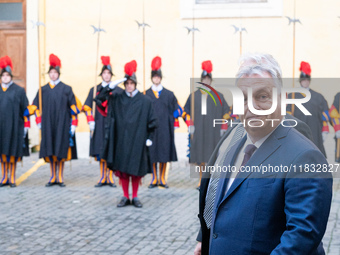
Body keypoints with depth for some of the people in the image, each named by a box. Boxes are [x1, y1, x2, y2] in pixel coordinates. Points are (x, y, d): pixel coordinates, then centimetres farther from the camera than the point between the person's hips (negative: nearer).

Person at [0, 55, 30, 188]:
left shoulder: (19, 91, 1)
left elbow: (25, 109, 0)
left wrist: (26, 125, -5)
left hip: (14, 126, -3)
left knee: (13, 152, 0)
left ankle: (12, 178, 6)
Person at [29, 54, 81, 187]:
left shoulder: (66, 89, 2)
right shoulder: (43, 90, 9)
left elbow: (74, 107, 1)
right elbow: (35, 106, 13)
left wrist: (73, 124, -5)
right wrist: (39, 121, 5)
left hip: (62, 125, -2)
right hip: (48, 125, 2)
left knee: (61, 150, -2)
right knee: (50, 151, 2)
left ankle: (60, 178, 5)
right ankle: (53, 177, 10)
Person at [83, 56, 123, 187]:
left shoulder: (118, 90, 6)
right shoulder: (94, 90, 10)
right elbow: (87, 107, 7)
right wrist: (91, 121, -3)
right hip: (99, 126, 1)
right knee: (101, 152, 2)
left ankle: (110, 177, 4)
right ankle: (103, 177, 8)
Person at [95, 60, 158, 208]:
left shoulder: (145, 101, 0)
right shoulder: (117, 100, 5)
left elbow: (152, 122, 3)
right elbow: (99, 100, -1)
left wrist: (149, 138, -2)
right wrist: (110, 87, -10)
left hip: (137, 140, -2)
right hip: (121, 140, 2)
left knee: (136, 169, 3)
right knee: (122, 168, 3)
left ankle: (135, 197, 14)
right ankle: (125, 197, 13)